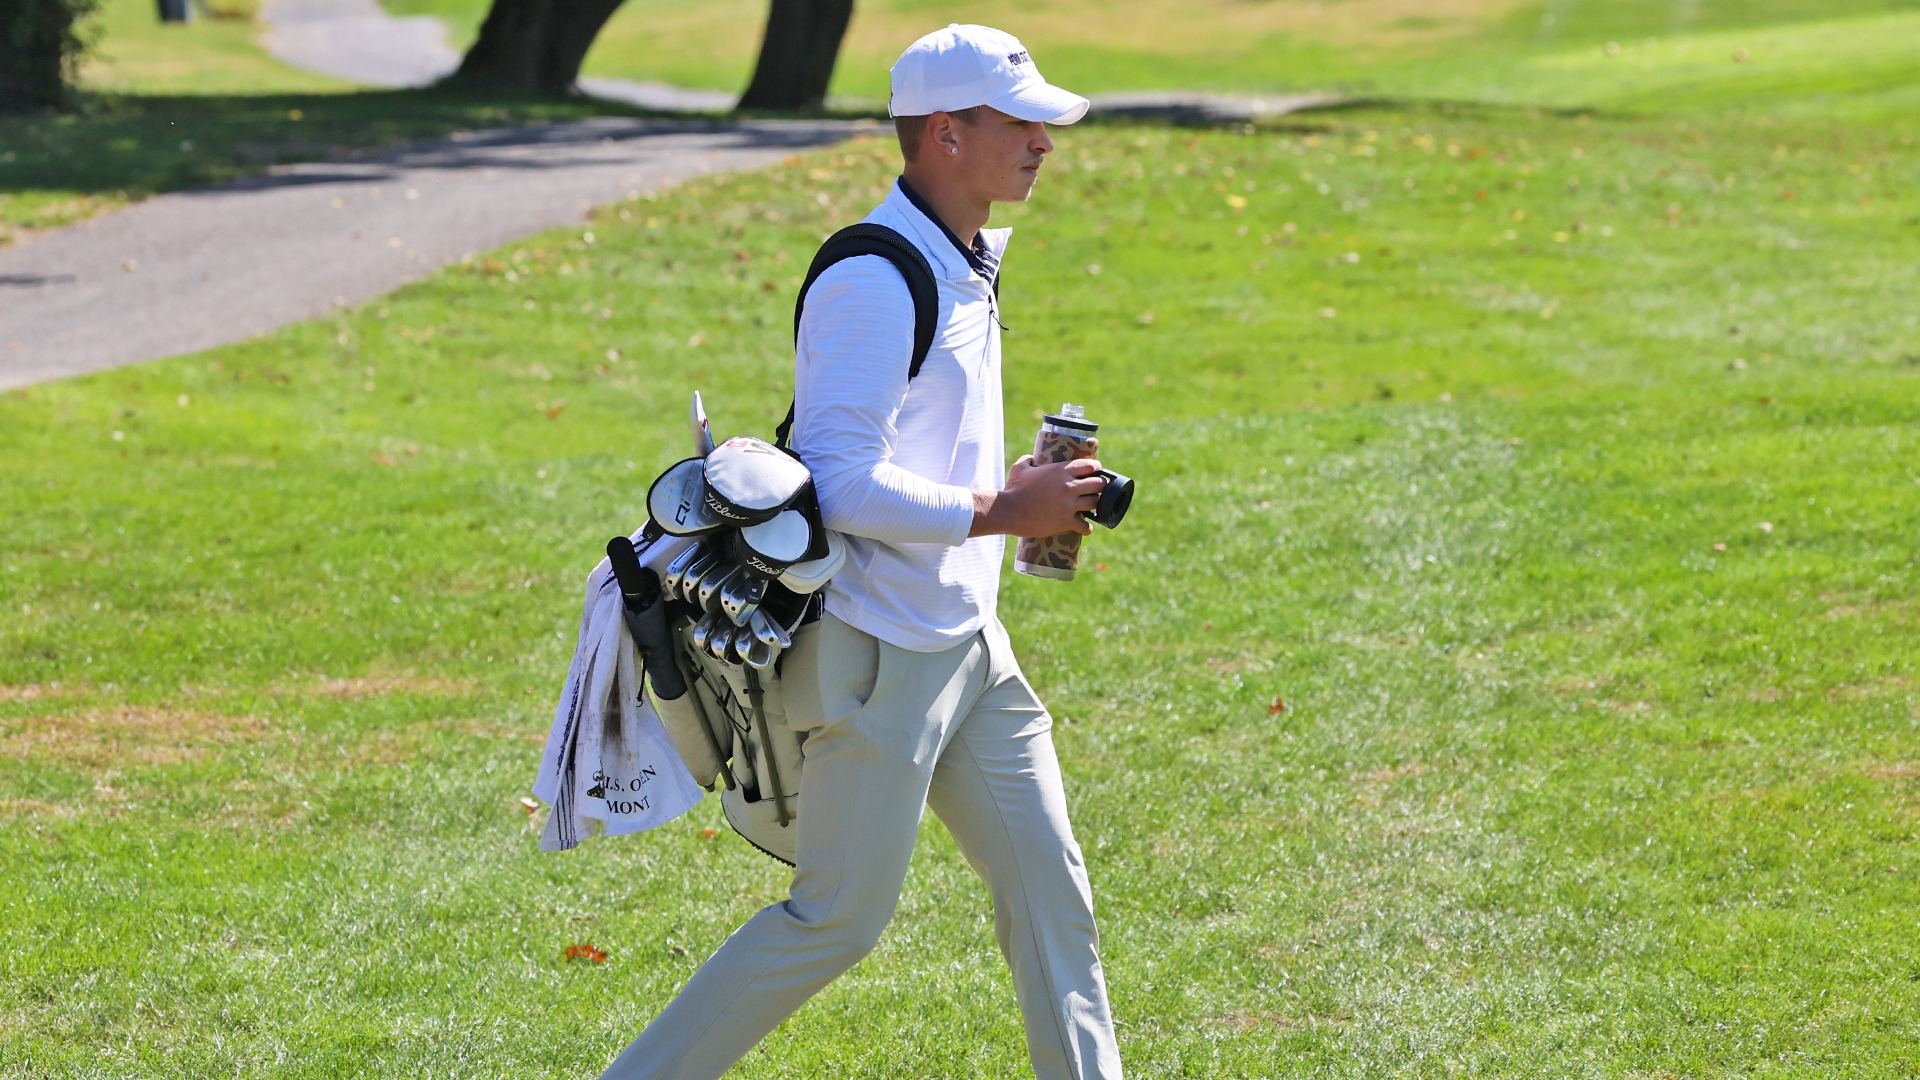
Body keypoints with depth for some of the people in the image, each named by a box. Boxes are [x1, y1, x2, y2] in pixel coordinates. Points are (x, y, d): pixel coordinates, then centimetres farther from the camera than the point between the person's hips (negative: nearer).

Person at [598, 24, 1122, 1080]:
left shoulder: (962, 268, 12)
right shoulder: (874, 283, -20)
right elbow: (839, 485, -26)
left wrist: (1023, 489, 9)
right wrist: (1000, 511, -21)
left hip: (966, 648, 9)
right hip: (879, 659, -9)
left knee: (1049, 892, 8)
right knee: (838, 919, -2)